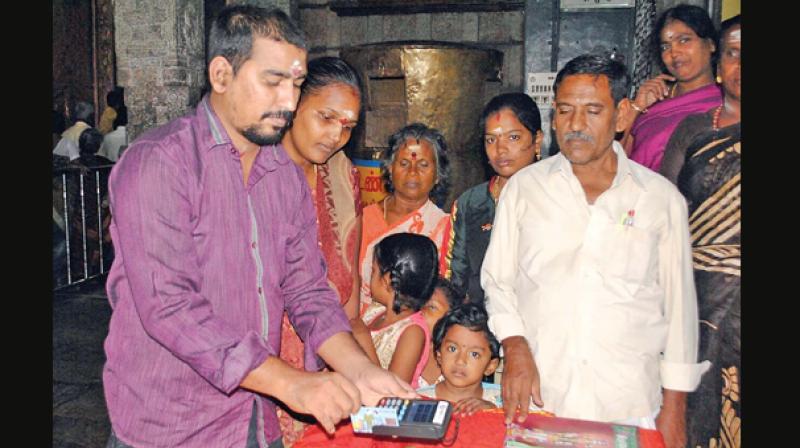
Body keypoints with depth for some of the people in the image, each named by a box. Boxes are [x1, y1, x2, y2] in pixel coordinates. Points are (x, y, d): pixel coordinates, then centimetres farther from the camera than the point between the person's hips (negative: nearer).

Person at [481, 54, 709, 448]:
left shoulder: (662, 198, 3)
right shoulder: (523, 188, 4)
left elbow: (679, 304, 5)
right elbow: (497, 280, 6)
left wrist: (674, 408, 4)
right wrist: (515, 347, -10)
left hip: (630, 403, 0)